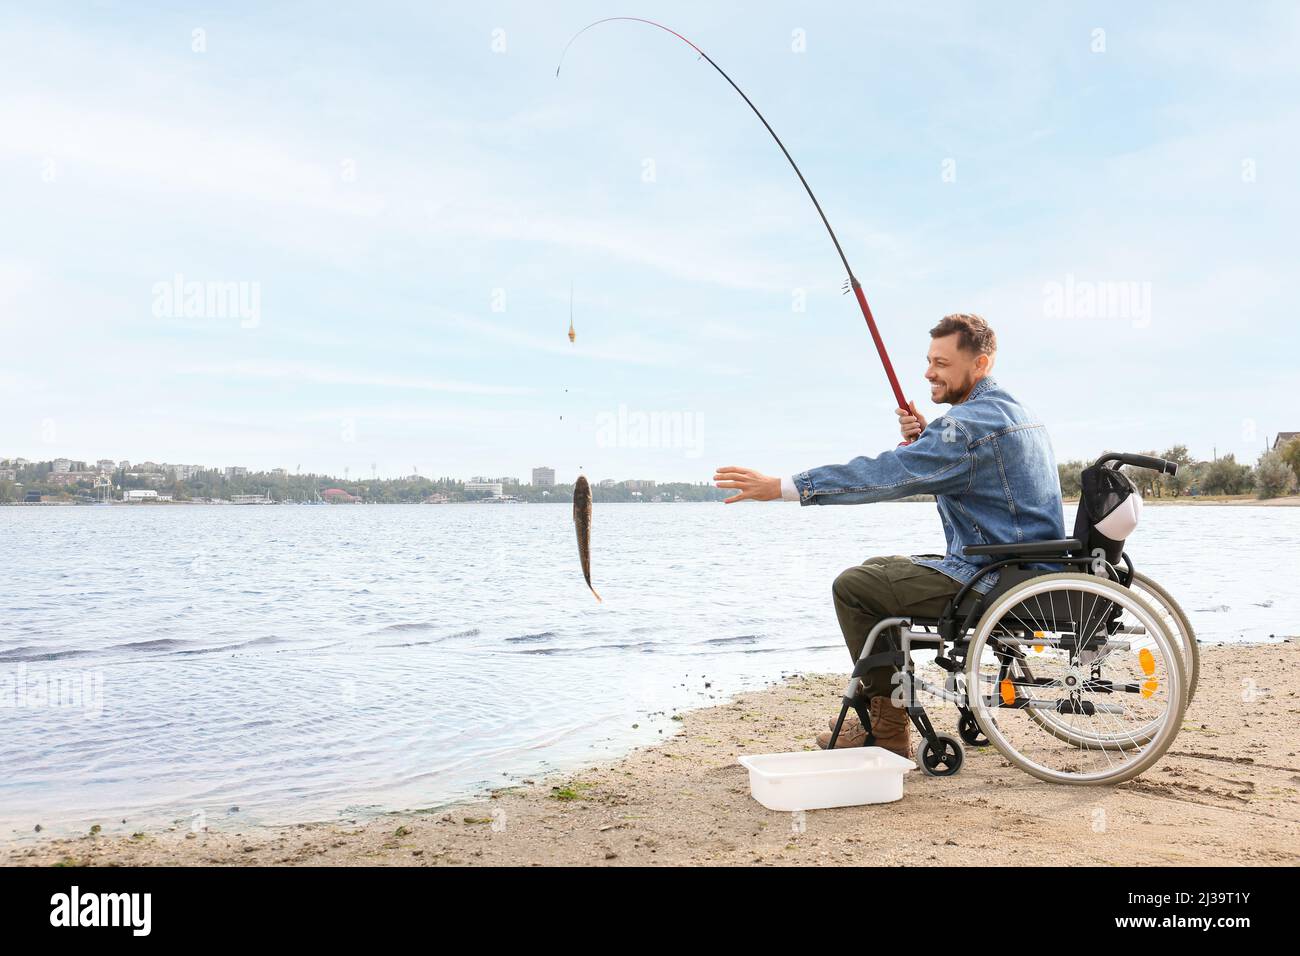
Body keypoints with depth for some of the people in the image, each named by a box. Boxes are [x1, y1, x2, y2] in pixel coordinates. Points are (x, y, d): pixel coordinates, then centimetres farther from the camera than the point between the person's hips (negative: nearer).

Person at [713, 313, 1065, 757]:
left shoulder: (975, 421, -20)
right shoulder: (1006, 408, 14)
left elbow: (885, 475, -26)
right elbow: (944, 471, 22)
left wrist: (780, 486, -27)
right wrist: (922, 440, 0)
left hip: (996, 582, -11)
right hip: (1022, 568, 11)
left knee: (853, 586, -8)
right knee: (877, 569, 20)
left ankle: (888, 728, -1)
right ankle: (882, 712, 21)